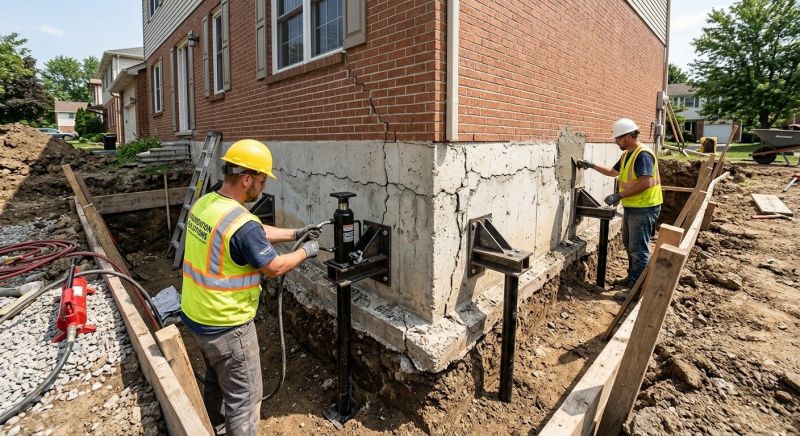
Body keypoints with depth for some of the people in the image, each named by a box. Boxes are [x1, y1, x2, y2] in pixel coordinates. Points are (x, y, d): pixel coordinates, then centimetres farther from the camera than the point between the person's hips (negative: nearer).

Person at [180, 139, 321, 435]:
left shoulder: (204, 204, -1)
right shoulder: (241, 223, -30)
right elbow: (275, 268, -18)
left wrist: (295, 233, 11)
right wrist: (305, 252, -2)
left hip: (196, 316, 10)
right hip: (226, 326, -9)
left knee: (216, 381, 30)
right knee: (244, 397, 9)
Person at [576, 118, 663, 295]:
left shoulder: (643, 155, -20)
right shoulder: (627, 155, 11)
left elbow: (645, 183, -28)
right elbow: (613, 172, 25)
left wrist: (619, 195, -26)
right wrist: (591, 165, 18)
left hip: (644, 209, -10)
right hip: (630, 207, 10)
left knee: (638, 249, -3)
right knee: (629, 245, 20)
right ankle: (632, 277, 36)